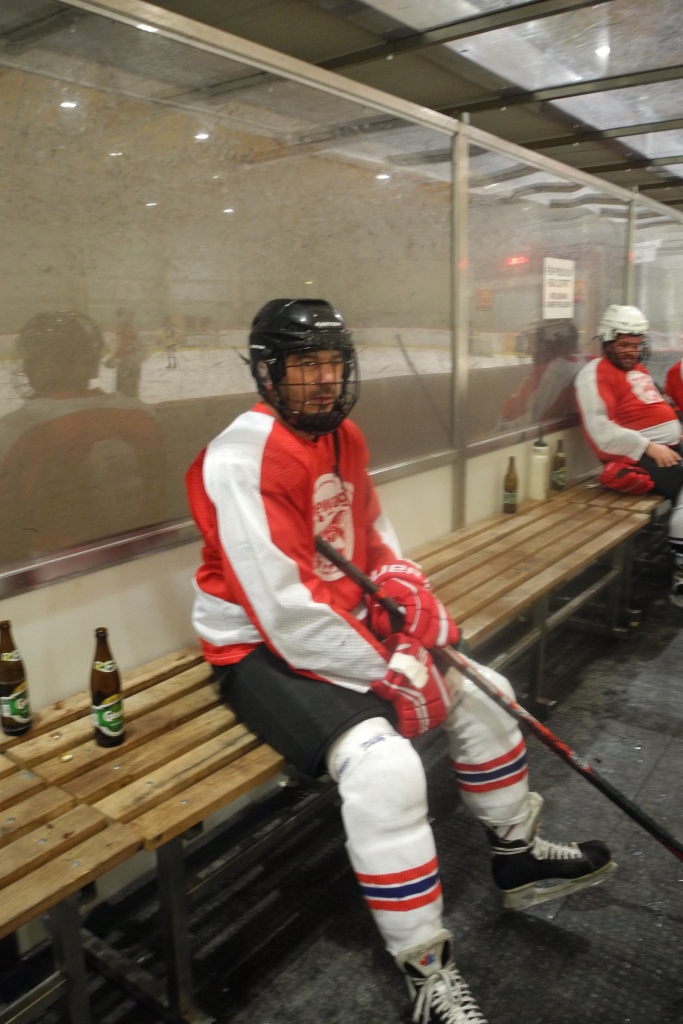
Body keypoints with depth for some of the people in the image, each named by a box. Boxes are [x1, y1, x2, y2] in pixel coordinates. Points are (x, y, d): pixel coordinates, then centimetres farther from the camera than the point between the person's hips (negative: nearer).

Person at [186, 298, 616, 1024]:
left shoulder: (343, 437, 5)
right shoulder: (244, 460, -23)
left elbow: (374, 540, 13)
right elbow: (285, 615, -27)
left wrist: (412, 597, -7)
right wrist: (387, 677, -20)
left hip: (345, 625, 9)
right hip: (263, 651, -9)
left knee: (479, 690, 12)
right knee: (383, 764, -29)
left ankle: (517, 855, 34)